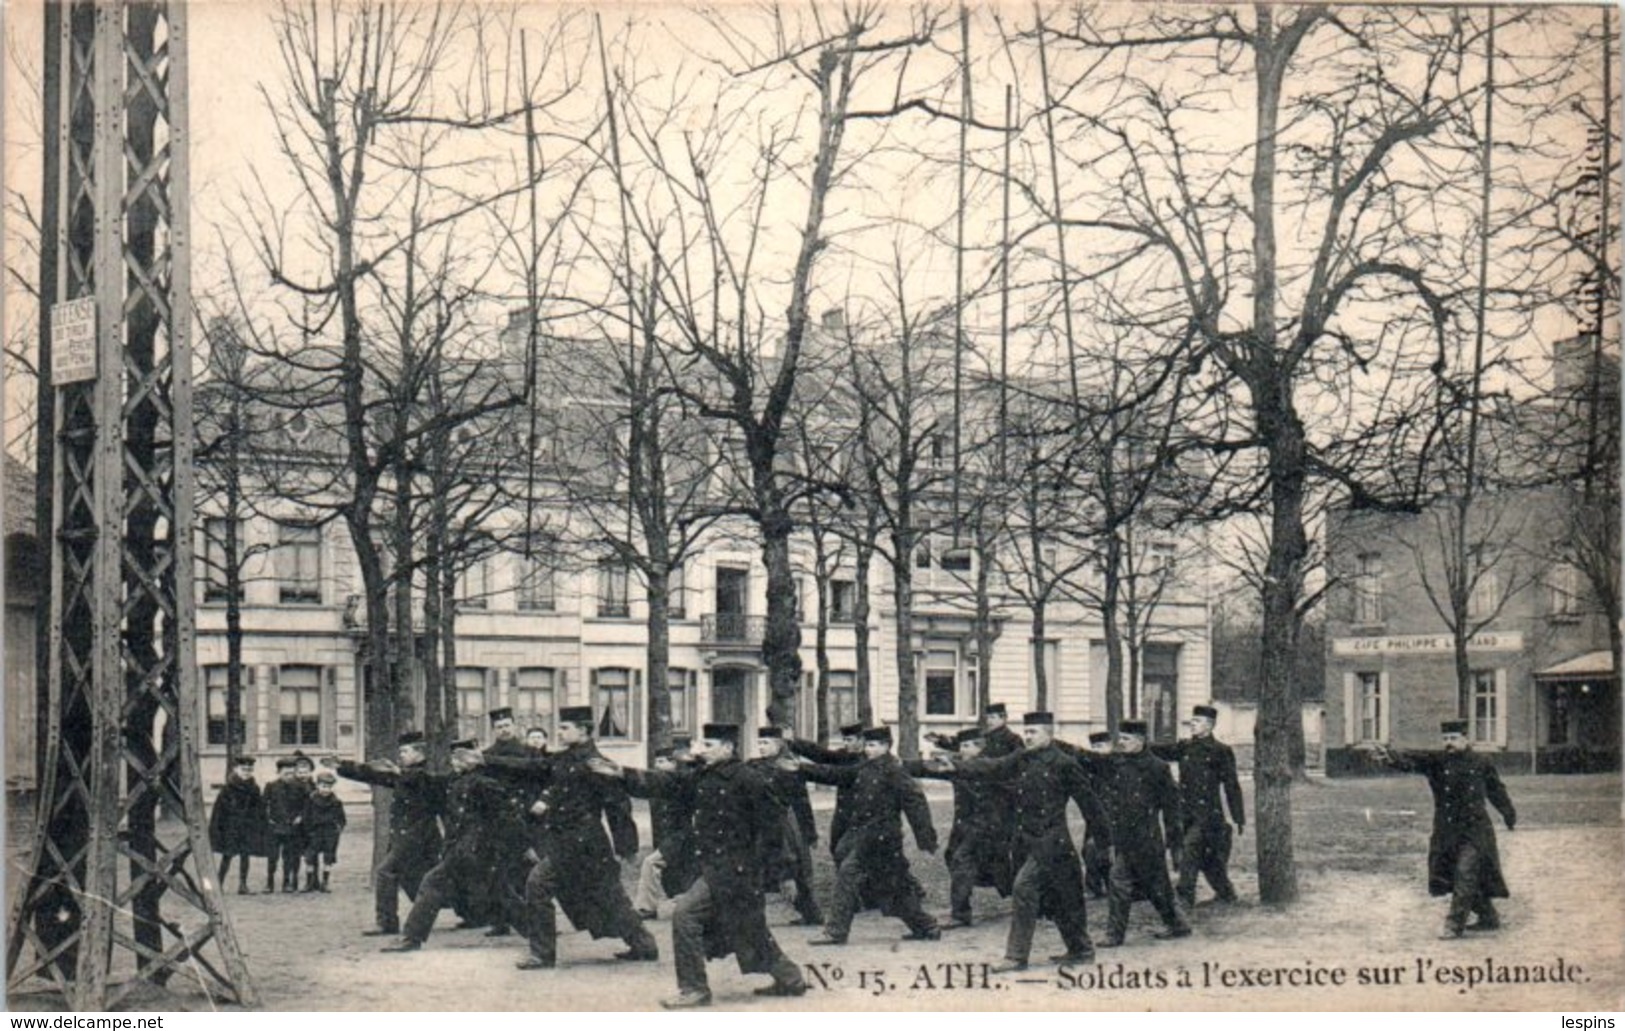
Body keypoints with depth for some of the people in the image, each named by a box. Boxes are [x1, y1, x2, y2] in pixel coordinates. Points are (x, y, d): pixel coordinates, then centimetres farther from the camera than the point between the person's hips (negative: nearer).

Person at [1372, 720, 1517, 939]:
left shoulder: (1482, 765, 1)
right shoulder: (1436, 762, 1)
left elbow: (1497, 791, 15)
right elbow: (1411, 761, -17)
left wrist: (1509, 815, 25)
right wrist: (1390, 756, -38)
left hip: (1474, 830, -3)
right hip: (1447, 830, 3)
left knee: (1465, 874, -13)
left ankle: (1455, 924, -11)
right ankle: (1489, 918, 28)